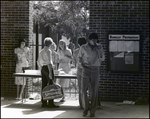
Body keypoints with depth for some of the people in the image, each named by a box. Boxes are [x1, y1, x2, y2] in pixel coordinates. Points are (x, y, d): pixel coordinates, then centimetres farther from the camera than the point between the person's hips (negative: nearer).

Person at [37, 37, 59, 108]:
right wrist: (50, 72, -19)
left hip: (43, 68, 8)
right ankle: (50, 103, -5)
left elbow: (38, 62, 18)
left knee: (44, 85, 9)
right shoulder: (48, 51, -11)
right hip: (48, 68, -8)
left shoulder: (41, 51, 13)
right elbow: (49, 62, -18)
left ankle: (44, 103, 13)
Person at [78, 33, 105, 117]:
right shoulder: (83, 47, 2)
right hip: (86, 70, 0)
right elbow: (80, 58, 13)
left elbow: (102, 59, 2)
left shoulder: (99, 47, 6)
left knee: (94, 92, 1)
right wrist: (82, 64, -4)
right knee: (84, 90, -2)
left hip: (95, 70, 0)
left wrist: (98, 50, -10)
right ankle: (86, 108, 18)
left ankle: (92, 111, 8)